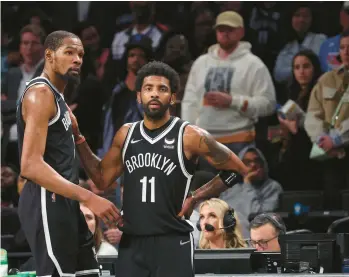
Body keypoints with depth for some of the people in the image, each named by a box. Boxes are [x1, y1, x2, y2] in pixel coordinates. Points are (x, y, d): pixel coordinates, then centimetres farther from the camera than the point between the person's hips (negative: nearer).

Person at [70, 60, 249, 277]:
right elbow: (103, 179, 17)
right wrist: (78, 137, 10)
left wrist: (196, 198, -4)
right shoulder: (126, 134, 9)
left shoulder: (190, 136, -7)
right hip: (132, 243, 5)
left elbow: (238, 170, 0)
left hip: (172, 242, -5)